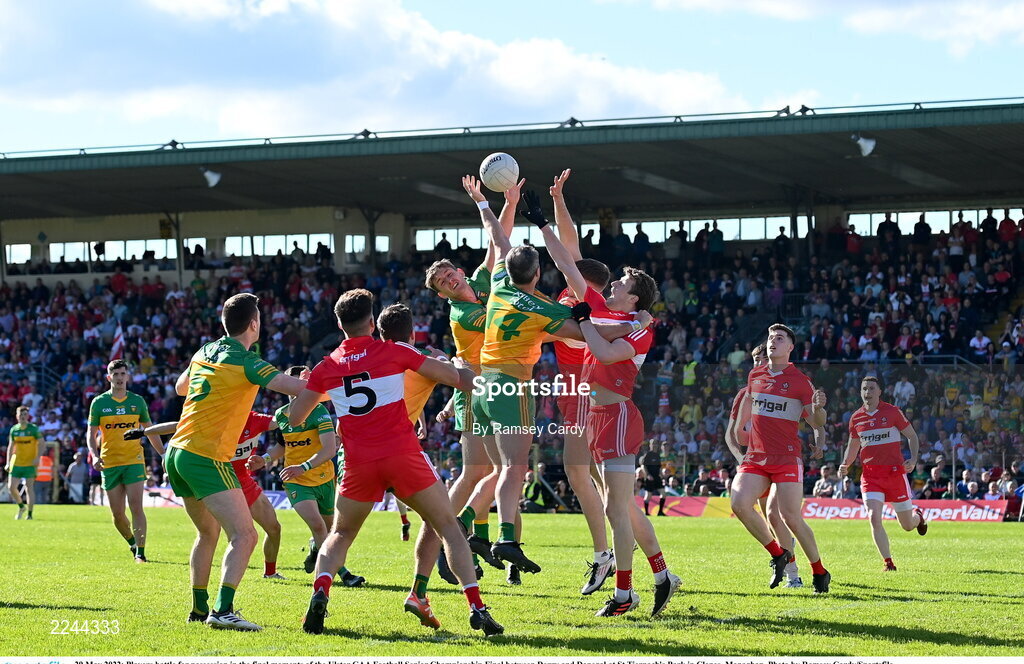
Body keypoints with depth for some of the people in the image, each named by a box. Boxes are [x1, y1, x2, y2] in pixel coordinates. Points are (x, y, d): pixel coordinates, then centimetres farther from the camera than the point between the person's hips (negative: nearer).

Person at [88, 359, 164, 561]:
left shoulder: (137, 401, 6)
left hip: (134, 461, -1)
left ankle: (140, 552, -9)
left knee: (136, 507, -13)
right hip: (110, 463, 1)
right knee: (117, 514, 2)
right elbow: (92, 433, 5)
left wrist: (163, 455, 12)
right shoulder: (99, 402, 3)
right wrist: (94, 455, -12)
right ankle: (133, 543, 26)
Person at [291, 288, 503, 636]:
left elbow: (293, 417, 12)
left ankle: (320, 592, -8)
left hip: (359, 464, 2)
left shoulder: (326, 367, 8)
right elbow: (453, 376, 5)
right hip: (403, 454, -2)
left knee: (339, 536, 20)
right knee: (448, 527, 10)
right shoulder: (394, 352, 2)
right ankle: (476, 606, -3)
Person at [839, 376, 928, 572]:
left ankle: (918, 515, 45)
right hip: (870, 474, 2)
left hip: (895, 472, -2)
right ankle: (888, 562, -8)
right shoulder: (856, 418, 6)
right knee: (874, 517, -18)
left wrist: (913, 459, -12)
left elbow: (912, 436, 4)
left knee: (908, 525, 6)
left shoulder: (892, 412, -4)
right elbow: (853, 446, 19)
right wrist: (845, 465, 1)